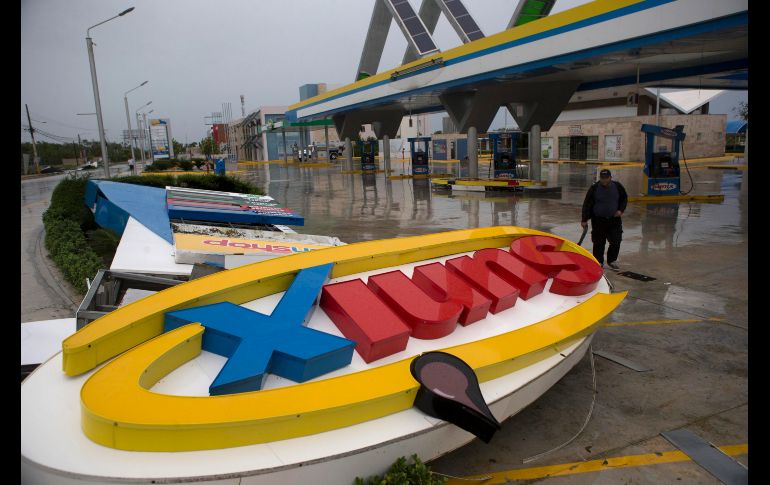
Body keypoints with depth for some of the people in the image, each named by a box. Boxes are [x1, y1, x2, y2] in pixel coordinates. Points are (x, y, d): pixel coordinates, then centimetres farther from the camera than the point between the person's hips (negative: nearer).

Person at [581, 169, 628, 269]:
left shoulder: (618, 187, -2)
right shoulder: (594, 188, -9)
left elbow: (624, 199, 14)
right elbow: (587, 204, -6)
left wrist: (621, 210, -2)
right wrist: (584, 219, -9)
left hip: (614, 219, 2)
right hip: (598, 220, -2)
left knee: (616, 241, 1)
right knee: (598, 242, 2)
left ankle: (612, 261, 20)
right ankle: (599, 262, 18)